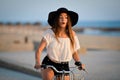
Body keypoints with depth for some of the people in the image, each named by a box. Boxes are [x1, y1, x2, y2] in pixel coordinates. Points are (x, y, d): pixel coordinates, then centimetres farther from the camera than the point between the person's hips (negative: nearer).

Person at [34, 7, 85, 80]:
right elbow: (39, 50, -13)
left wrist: (79, 62, -11)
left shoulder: (72, 34, -1)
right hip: (49, 64, -3)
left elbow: (75, 52, 7)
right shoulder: (49, 33, -10)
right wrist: (38, 63, -29)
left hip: (64, 66, 3)